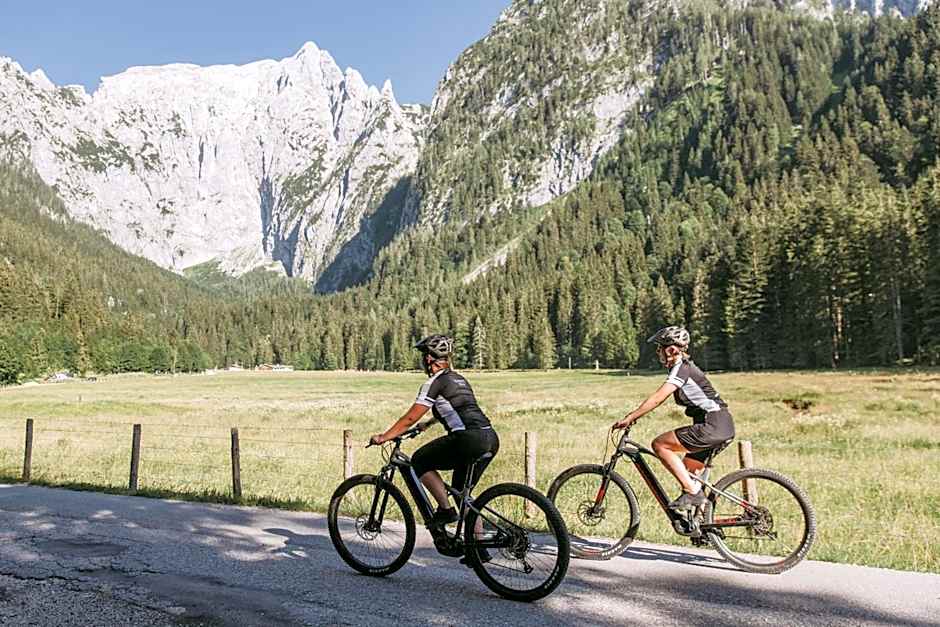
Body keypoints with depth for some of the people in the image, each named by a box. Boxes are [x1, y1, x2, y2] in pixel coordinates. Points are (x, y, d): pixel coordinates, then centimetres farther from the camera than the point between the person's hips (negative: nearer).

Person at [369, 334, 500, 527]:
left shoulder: (435, 382, -2)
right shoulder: (458, 379, 23)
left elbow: (410, 418, -2)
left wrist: (383, 437, 7)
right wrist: (427, 424, 51)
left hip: (470, 439, -9)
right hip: (491, 439, 9)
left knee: (419, 461, 8)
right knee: (461, 492, 20)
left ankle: (445, 510, 5)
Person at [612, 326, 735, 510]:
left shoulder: (681, 369, -13)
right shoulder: (683, 367, 16)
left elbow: (657, 399, -21)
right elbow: (659, 398, 20)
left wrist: (630, 418, -19)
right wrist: (636, 413, 14)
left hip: (713, 426, -10)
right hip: (721, 426, 10)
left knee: (659, 444, -10)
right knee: (687, 474, 15)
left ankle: (692, 492, -8)